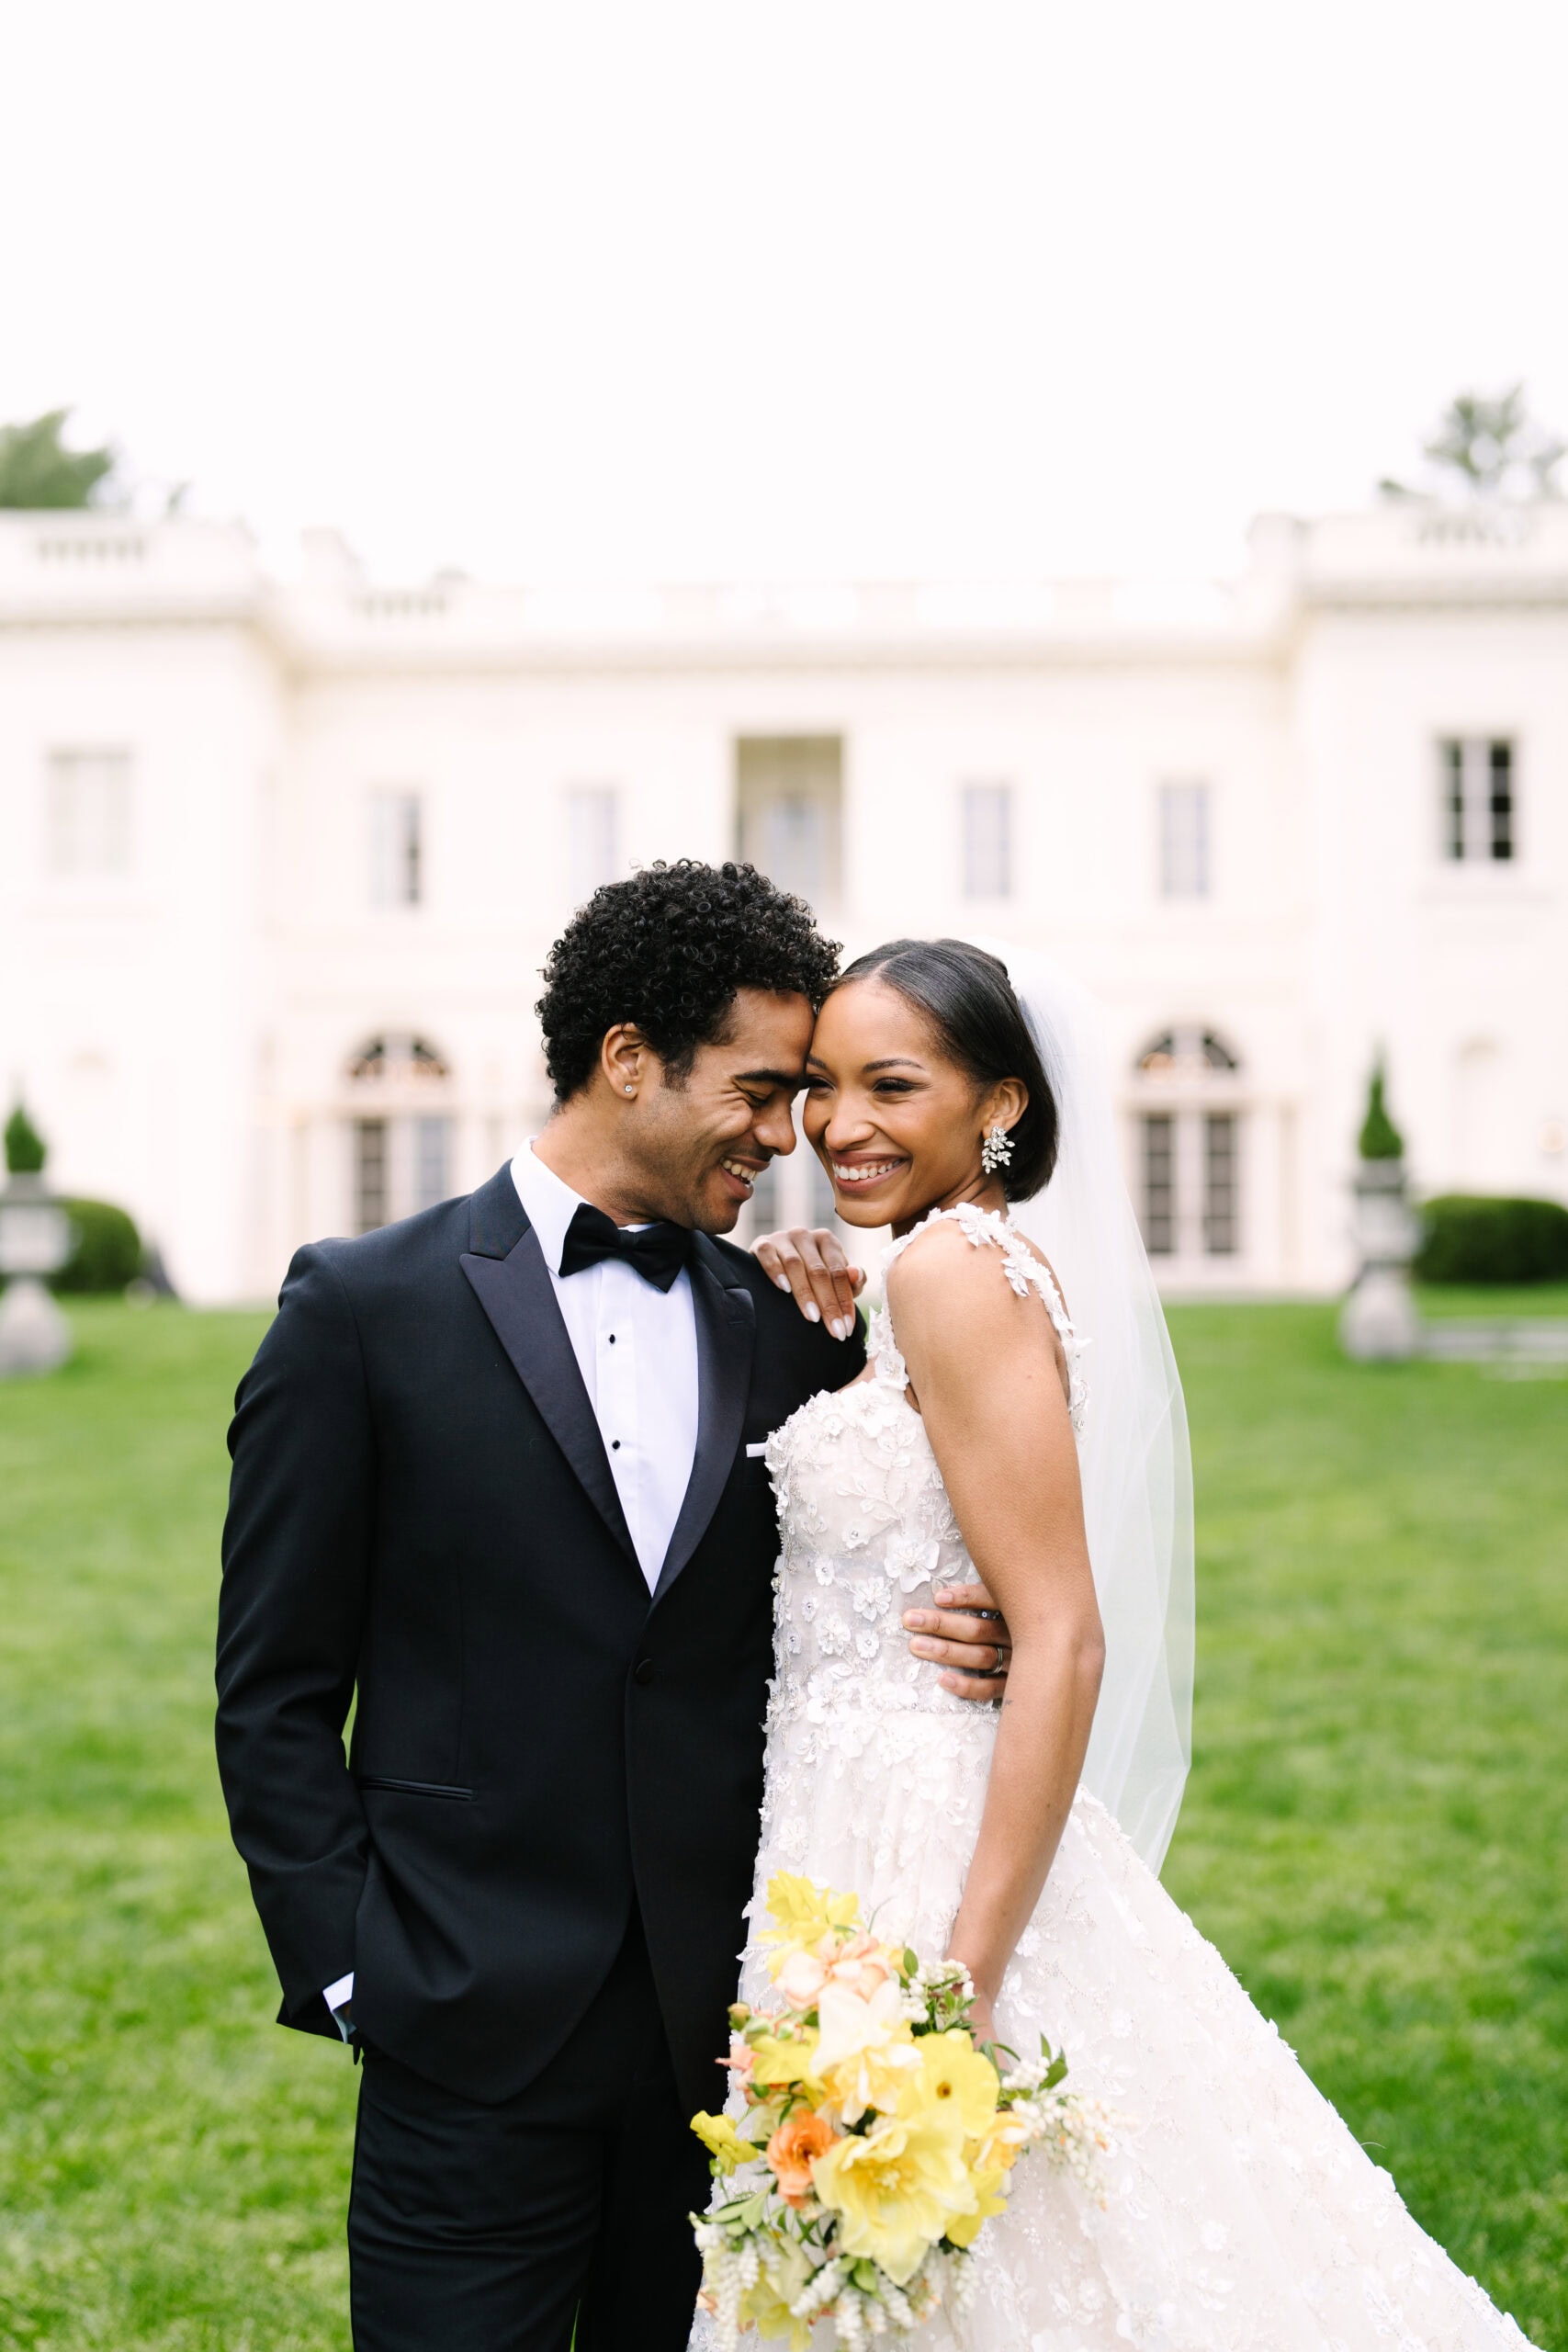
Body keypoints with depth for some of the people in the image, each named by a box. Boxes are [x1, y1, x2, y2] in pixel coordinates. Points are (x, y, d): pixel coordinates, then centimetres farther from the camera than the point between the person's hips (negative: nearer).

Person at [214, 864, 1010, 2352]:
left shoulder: (787, 1330, 6)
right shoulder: (366, 1307, -4)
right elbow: (274, 1693, -2)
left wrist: (951, 1648, -8)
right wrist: (348, 1973, -6)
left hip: (727, 2041, 3)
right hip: (477, 2044, -3)